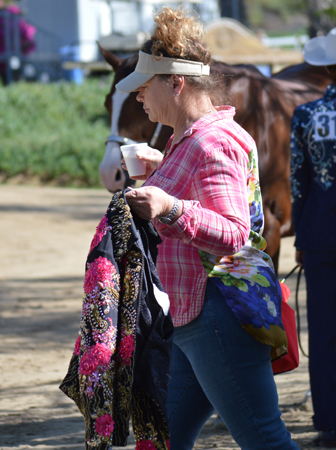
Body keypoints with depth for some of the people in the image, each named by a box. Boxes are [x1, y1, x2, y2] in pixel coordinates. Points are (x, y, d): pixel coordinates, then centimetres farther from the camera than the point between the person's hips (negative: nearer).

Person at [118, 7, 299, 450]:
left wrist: (171, 209, -42)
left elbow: (233, 233, -27)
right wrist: (162, 170, 37)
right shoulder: (190, 138, 17)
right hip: (193, 318, 11)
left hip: (221, 313, -11)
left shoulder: (211, 144, -16)